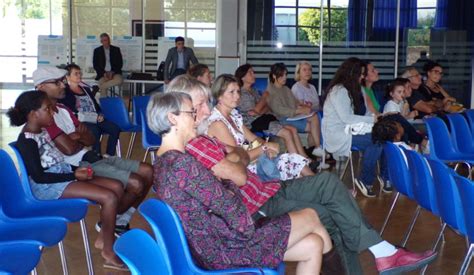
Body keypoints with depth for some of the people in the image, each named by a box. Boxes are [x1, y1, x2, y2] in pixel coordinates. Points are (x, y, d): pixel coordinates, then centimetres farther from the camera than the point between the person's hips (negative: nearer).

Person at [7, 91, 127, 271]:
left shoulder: (41, 132, 13)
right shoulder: (27, 141, -16)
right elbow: (38, 176, -20)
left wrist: (76, 170, 2)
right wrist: (74, 175, -18)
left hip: (63, 176, 10)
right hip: (48, 186, -10)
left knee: (117, 187, 1)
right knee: (109, 197, -21)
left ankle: (103, 237, 9)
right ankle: (109, 252, -10)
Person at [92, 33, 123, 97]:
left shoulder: (116, 49, 12)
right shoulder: (97, 50, 11)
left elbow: (120, 63, 7)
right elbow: (95, 65, 6)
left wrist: (112, 72, -9)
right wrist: (104, 73, -11)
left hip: (114, 73, 1)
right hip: (103, 74, -1)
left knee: (119, 80, -35)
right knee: (103, 90, -31)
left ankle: (99, 87, -27)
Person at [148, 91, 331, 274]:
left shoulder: (164, 162, 8)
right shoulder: (181, 163, -25)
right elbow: (230, 208, -19)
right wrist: (230, 187, 0)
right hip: (225, 250, -9)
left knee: (312, 246, 12)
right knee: (310, 217, 9)